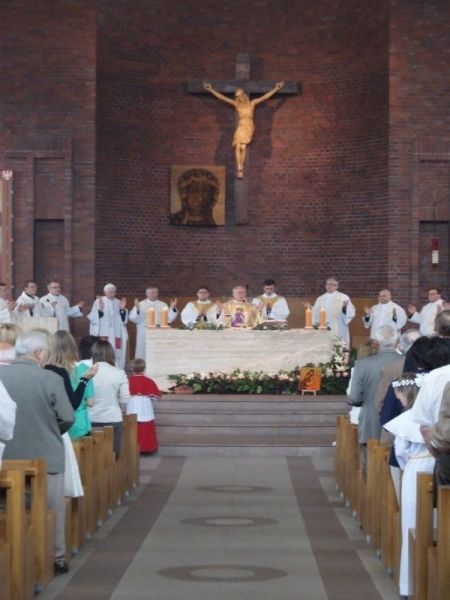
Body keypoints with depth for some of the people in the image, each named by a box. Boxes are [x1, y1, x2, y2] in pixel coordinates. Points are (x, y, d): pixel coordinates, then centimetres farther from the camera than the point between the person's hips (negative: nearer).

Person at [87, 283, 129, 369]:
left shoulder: (118, 302, 11)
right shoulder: (98, 302, 0)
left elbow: (124, 319, 10)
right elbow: (93, 318, -8)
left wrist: (122, 309, -6)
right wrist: (100, 309, -24)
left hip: (116, 334, 4)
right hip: (103, 334, -4)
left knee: (117, 355, 2)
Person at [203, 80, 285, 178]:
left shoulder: (252, 103, 11)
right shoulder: (236, 104, 12)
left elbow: (265, 97, 12)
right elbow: (221, 97, 13)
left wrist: (276, 89, 10)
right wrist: (211, 90, 12)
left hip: (249, 126, -1)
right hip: (241, 126, 1)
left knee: (243, 147, -15)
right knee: (238, 147, -16)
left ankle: (241, 170, -13)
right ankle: (239, 170, -21)